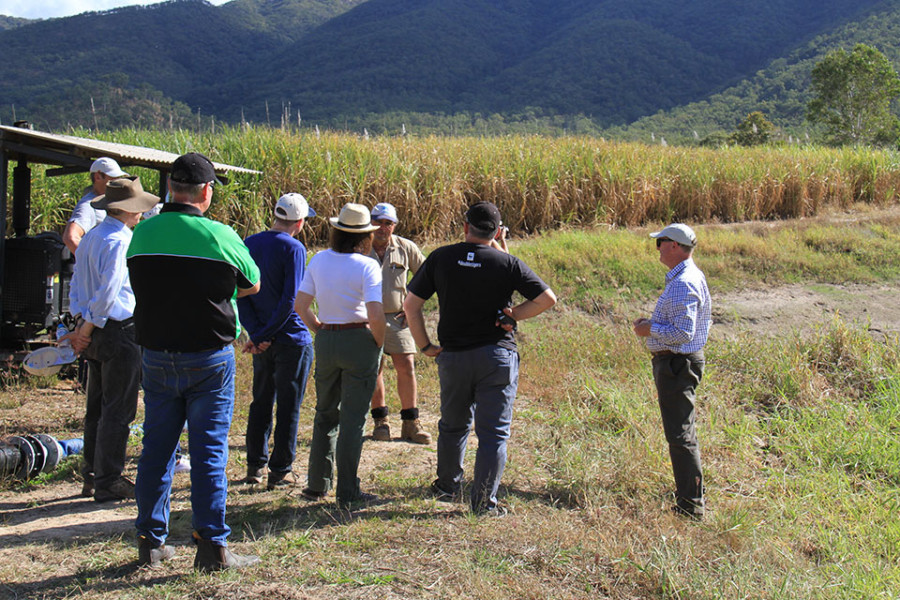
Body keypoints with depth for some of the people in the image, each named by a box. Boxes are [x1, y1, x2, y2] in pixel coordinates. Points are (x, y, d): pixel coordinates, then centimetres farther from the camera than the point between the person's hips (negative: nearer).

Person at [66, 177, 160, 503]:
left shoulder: (88, 238, 13)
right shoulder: (120, 241, -15)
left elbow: (76, 287, 14)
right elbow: (108, 293, -19)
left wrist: (81, 325, 9)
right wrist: (88, 329, -10)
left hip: (96, 333, 9)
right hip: (120, 330, -9)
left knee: (96, 408, 14)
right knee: (118, 411, -3)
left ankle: (91, 477, 20)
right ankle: (108, 482, 1)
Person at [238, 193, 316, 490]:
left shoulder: (248, 245, 5)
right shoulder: (293, 248, -13)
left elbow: (240, 294, 0)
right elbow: (291, 299, -19)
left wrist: (255, 332, -6)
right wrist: (266, 334, -12)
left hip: (263, 342, 6)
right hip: (292, 338, -6)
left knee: (261, 402, 17)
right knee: (288, 407, 2)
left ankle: (255, 466, 22)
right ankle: (279, 471, 6)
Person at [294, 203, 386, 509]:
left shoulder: (319, 260, 2)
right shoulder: (367, 266, -13)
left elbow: (300, 305, 4)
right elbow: (376, 315, -20)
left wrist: (320, 331, 14)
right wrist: (379, 346, -4)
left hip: (325, 342, 5)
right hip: (359, 341, -5)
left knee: (325, 413, 18)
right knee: (353, 417, 3)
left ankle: (317, 484, 25)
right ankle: (347, 492, 7)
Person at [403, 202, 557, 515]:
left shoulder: (440, 258, 0)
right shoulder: (507, 263, -6)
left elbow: (410, 305, 1)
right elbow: (547, 298, -7)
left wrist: (424, 345, 8)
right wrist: (514, 315, 1)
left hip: (452, 357, 3)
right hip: (497, 357, -3)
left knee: (453, 426, 21)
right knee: (493, 432, 3)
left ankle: (447, 486, 37)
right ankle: (484, 501, 2)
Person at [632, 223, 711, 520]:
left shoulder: (683, 284, -21)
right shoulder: (690, 277, 14)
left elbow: (683, 333, -27)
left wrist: (651, 330, -15)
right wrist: (654, 323, 13)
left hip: (677, 363, -11)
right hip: (678, 362, 11)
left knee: (680, 435, -6)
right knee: (682, 432, 19)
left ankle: (691, 505, -1)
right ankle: (689, 496, 29)